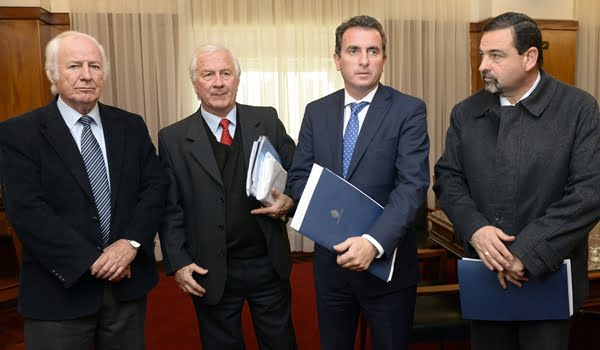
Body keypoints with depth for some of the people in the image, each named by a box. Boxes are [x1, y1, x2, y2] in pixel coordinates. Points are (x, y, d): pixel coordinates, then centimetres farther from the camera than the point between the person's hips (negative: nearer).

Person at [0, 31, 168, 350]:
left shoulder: (131, 126, 5)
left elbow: (156, 186, 1)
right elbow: (27, 210, -13)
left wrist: (131, 243, -13)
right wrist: (92, 261, -17)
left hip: (127, 282, 3)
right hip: (59, 290, -3)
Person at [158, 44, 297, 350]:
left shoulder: (267, 121, 0)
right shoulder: (174, 139, -3)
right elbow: (170, 208, -1)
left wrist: (291, 199, -13)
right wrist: (178, 262, -7)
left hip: (268, 263, 1)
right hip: (211, 272, -1)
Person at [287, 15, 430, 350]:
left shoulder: (408, 110, -8)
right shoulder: (317, 111, 4)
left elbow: (413, 184, -17)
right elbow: (299, 176, 4)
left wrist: (374, 242, -30)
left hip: (387, 260, -3)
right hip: (330, 256, 3)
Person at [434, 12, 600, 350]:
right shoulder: (466, 113, 3)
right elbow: (448, 177, 3)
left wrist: (528, 252, -21)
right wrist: (474, 228, -15)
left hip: (548, 274, -3)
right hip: (485, 273, 3)